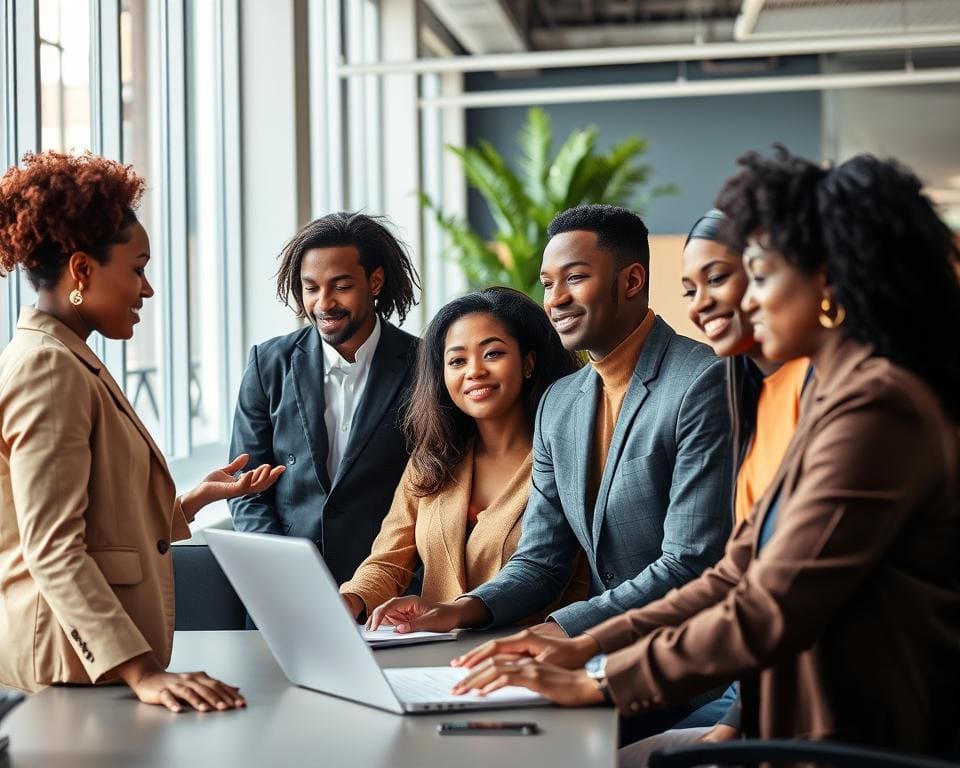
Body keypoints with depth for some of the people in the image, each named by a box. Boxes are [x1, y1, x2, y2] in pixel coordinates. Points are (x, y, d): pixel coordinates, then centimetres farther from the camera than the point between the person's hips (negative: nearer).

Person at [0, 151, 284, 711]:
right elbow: (53, 550, -22)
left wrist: (201, 496, 17)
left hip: (101, 659, 10)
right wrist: (140, 672, -28)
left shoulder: (69, 362, 17)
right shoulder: (48, 369, -14)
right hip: (73, 661, -10)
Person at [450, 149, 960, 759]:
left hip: (856, 741, -9)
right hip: (810, 728, 9)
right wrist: (587, 647, 3)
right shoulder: (838, 395, 16)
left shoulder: (874, 407, -17)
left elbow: (771, 612, -21)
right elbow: (741, 573, 12)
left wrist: (597, 680, -13)